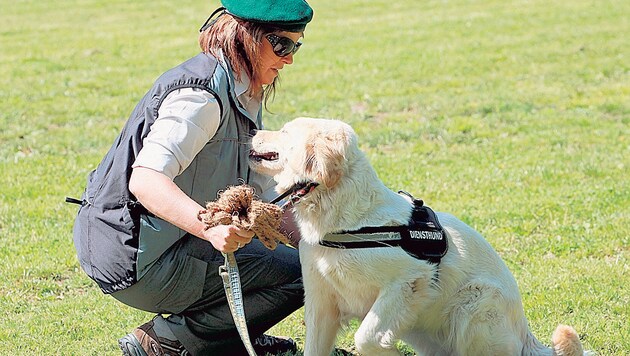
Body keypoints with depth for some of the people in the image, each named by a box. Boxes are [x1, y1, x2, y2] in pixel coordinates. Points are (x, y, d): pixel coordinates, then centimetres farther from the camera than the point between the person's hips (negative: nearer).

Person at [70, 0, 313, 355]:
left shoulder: (242, 92, 11)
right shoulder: (202, 93, -21)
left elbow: (262, 189, 13)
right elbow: (144, 180, -34)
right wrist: (211, 228, -49)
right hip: (137, 259, -10)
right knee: (298, 272, -14)